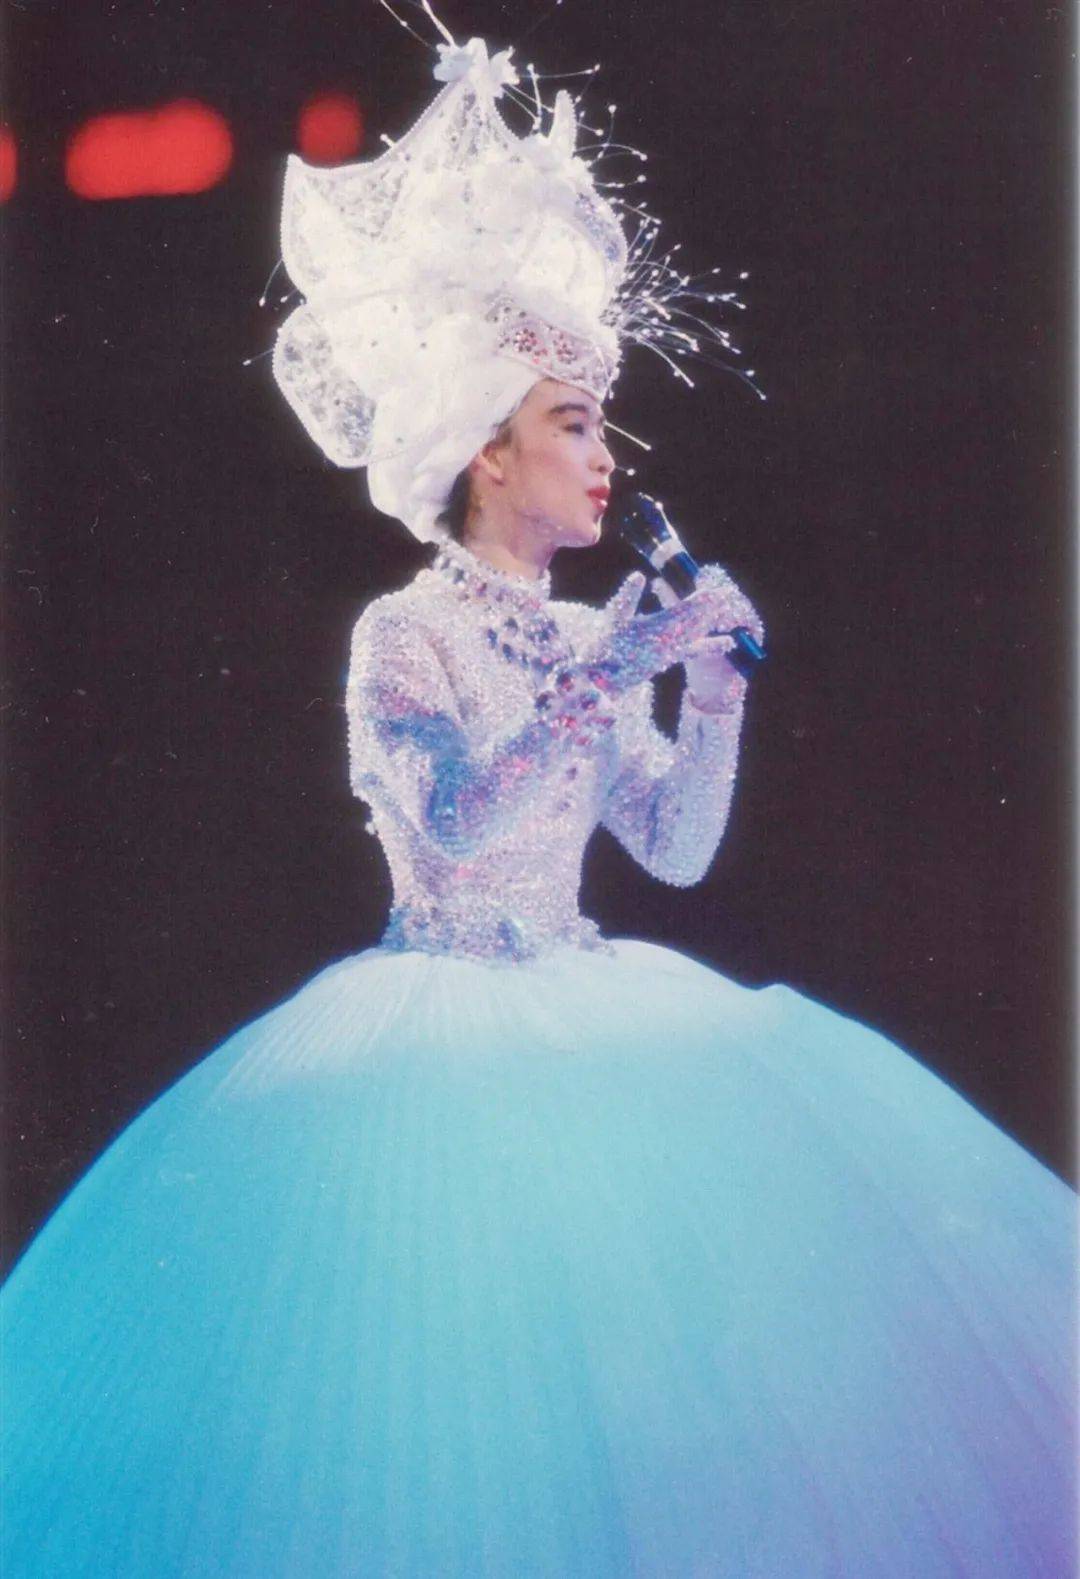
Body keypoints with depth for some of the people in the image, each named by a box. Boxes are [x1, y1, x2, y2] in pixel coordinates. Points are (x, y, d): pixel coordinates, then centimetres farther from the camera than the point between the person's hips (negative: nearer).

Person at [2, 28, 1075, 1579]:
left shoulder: (586, 639, 12)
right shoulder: (403, 631, -6)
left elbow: (676, 848, 11)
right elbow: (452, 825, -21)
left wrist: (715, 687, -1)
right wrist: (604, 681, -20)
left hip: (583, 1011, 6)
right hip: (442, 1026, -6)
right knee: (469, 1283, -13)